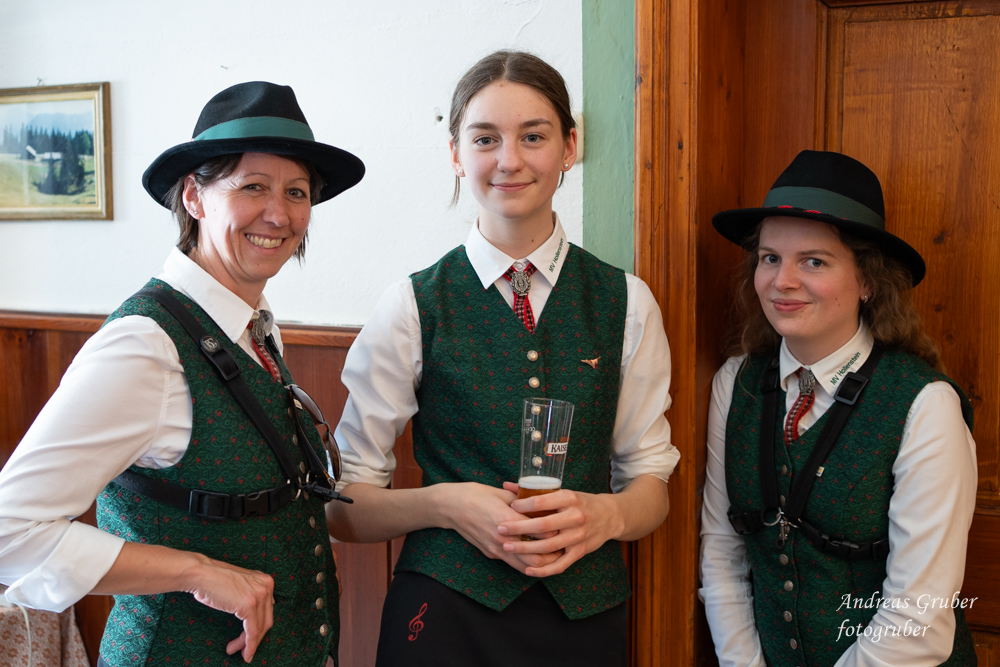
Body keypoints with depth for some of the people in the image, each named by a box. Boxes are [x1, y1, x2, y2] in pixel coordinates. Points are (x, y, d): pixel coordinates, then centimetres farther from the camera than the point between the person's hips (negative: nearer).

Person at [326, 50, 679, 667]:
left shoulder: (626, 303, 0)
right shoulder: (413, 308, -7)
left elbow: (652, 485, 5)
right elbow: (344, 506, -3)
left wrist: (605, 515, -16)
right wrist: (444, 504, -20)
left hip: (586, 613, 2)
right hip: (446, 613, -2)